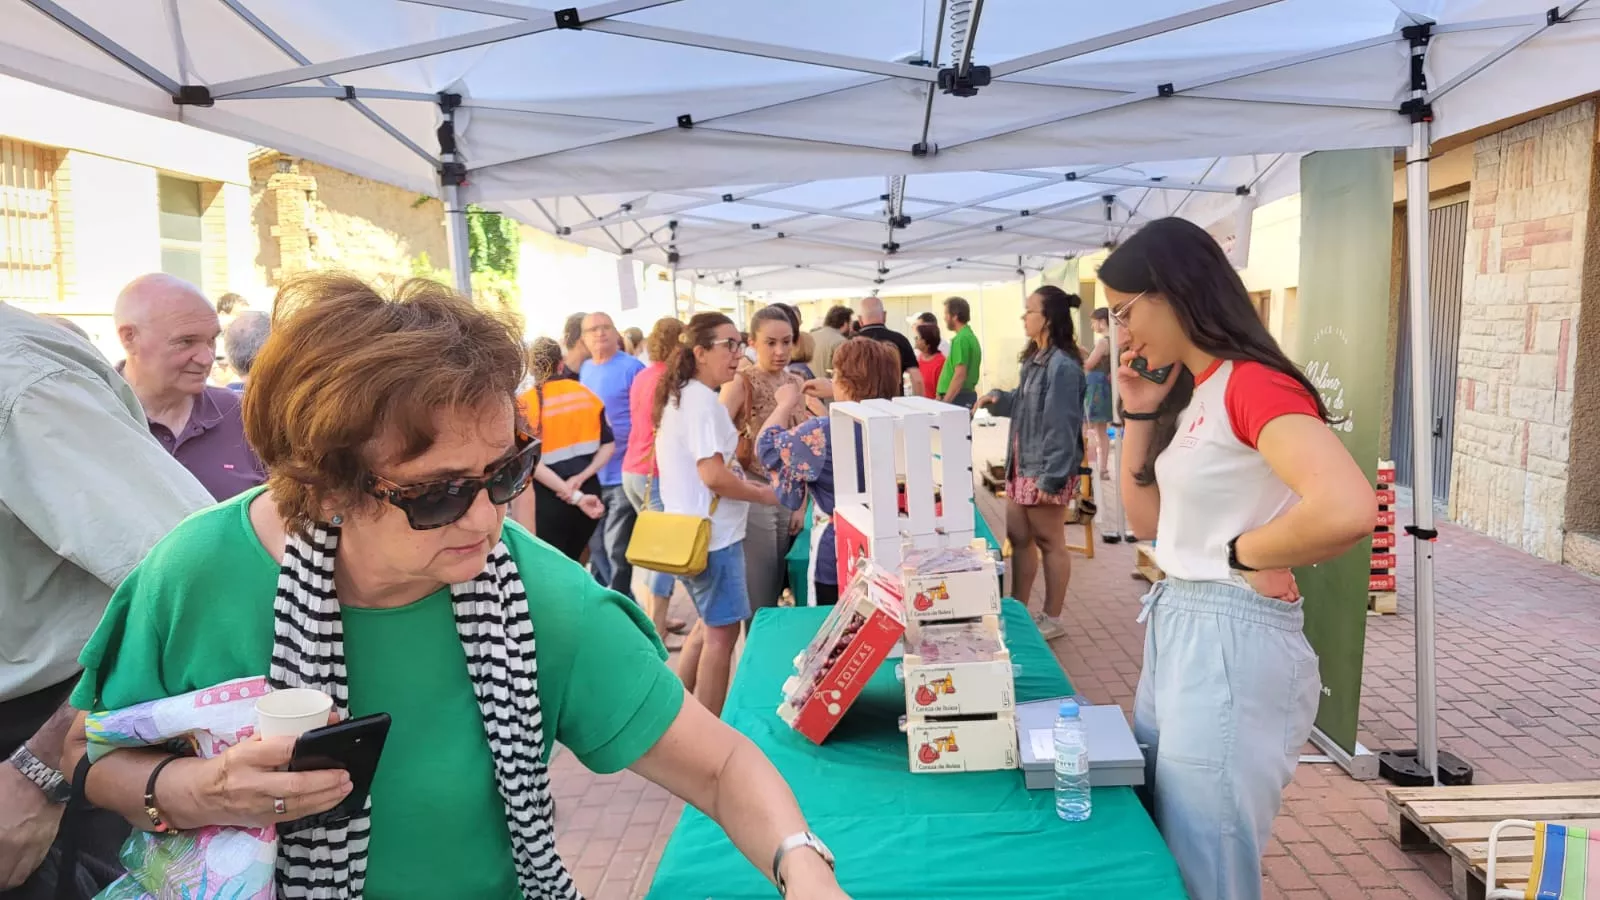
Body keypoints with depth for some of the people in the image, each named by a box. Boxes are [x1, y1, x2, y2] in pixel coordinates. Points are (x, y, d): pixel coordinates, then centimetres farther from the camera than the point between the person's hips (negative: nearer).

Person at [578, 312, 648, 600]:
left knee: (616, 548, -2)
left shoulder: (632, 368, -8)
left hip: (623, 474, -6)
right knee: (596, 547, 14)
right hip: (591, 474, 6)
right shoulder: (584, 371, 11)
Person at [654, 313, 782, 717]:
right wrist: (763, 494, -11)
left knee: (712, 623, 22)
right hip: (711, 533, -10)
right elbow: (713, 475, -25)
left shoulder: (680, 395, 14)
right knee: (722, 631, 0)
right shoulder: (702, 399, -18)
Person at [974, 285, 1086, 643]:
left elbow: (1061, 425, -23)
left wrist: (1050, 477, -23)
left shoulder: (1062, 366, -21)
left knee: (1049, 542, 4)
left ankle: (1051, 618, 18)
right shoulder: (1035, 359, 11)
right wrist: (998, 398, 3)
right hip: (1021, 465, 10)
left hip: (1044, 470, -10)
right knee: (1019, 537, 16)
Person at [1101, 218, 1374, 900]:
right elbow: (1146, 521, 13)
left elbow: (1348, 510, -35)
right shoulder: (1189, 392, 9)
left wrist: (1243, 553, -18)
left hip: (1232, 638, -10)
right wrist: (1139, 413, 4)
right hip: (1175, 627, 10)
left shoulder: (1253, 384, -19)